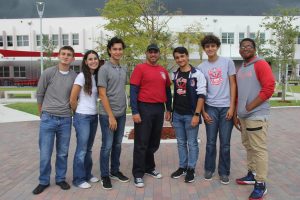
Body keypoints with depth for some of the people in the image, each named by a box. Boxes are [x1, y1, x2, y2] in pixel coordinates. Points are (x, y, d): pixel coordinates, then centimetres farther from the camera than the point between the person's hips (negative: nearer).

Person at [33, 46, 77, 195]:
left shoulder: (75, 77, 2)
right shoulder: (48, 73, -4)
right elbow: (39, 95, 5)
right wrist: (43, 113, 11)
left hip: (66, 120, 2)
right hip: (48, 119, -2)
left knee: (63, 153, 10)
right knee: (45, 153, 4)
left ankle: (61, 179, 27)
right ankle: (44, 181, 22)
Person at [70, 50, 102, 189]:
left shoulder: (97, 76, 7)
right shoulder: (82, 76, -12)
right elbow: (72, 99, -12)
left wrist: (93, 111, 9)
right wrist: (79, 112, 0)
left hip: (94, 116, 6)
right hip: (83, 117, -6)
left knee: (89, 148, 16)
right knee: (82, 149, 2)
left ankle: (87, 174, 30)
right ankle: (79, 179, 15)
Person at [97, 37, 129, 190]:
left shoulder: (124, 69, 10)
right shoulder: (104, 69, -10)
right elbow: (102, 94, -14)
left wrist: (124, 109, 10)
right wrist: (111, 116, -16)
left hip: (121, 113, 6)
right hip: (108, 114, -6)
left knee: (117, 144, 15)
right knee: (107, 146, 2)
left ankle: (115, 171, 30)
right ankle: (104, 176, 17)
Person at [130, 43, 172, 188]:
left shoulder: (163, 71, 12)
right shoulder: (140, 68, -6)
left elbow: (167, 90, 19)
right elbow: (133, 91, -11)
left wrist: (168, 109, 15)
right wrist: (135, 111, -17)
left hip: (159, 108, 6)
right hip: (144, 108, -6)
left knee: (154, 142, 15)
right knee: (141, 143, 0)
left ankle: (149, 168, 32)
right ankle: (138, 174, 11)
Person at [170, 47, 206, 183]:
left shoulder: (197, 74, -8)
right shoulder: (175, 75, 9)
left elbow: (201, 95, -11)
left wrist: (197, 114, -16)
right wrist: (171, 111, 14)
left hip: (190, 115, -5)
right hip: (177, 114, 5)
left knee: (192, 143, 5)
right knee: (181, 142, 14)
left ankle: (191, 169, 18)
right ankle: (182, 167, 27)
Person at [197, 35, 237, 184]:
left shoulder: (228, 62, 2)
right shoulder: (201, 67, 5)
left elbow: (233, 85, 1)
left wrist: (232, 106, -6)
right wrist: (203, 111, 1)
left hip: (226, 107, -1)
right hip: (210, 108, 1)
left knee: (225, 143, 5)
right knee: (211, 142, 8)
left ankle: (224, 172, 20)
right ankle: (209, 169, 24)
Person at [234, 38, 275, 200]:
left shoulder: (261, 64, -6)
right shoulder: (240, 70, 17)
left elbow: (269, 88, -16)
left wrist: (249, 107, -15)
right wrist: (236, 114, 16)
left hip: (256, 116, -8)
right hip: (244, 116, 8)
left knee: (259, 149, -3)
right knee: (248, 147, 15)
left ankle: (261, 184, 6)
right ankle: (252, 175, 29)